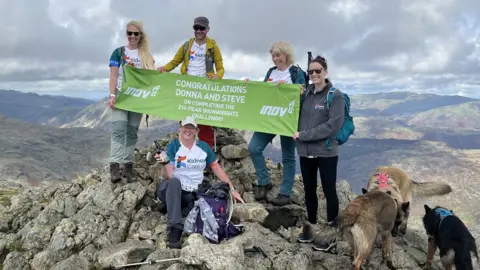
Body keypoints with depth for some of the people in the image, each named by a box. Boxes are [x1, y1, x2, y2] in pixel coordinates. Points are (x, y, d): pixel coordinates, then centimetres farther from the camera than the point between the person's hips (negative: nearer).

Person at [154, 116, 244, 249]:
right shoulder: (173, 145, -3)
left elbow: (217, 168, 11)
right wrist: (164, 164, -35)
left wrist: (232, 189, 6)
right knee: (174, 181, -40)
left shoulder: (203, 146, 7)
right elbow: (167, 175, -12)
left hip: (194, 193, 2)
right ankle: (175, 228, -42)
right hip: (172, 190, -2)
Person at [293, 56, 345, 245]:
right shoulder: (305, 94, 7)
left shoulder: (335, 96, -7)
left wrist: (304, 135, -17)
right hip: (305, 152, 5)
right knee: (309, 190, 15)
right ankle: (311, 227, 30)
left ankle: (332, 228, 20)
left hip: (326, 152, -5)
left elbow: (333, 125, -17)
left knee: (329, 191, 6)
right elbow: (296, 116, 11)